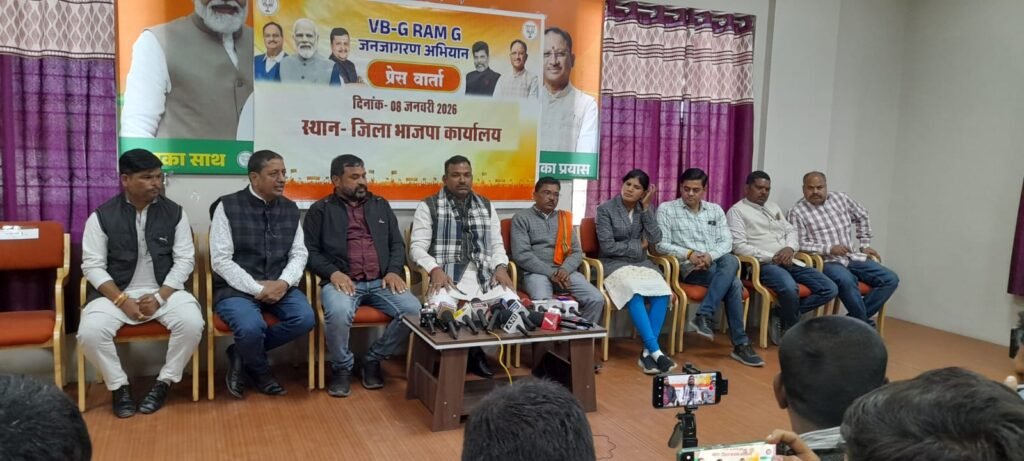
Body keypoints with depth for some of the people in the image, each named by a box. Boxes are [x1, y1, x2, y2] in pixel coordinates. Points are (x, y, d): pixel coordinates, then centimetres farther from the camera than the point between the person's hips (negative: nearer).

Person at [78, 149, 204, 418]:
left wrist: (159, 297, -14)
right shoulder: (102, 216, -1)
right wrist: (123, 301, -15)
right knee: (89, 332, -27)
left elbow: (184, 260, -1)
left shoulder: (175, 213, 1)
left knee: (192, 323, -28)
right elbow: (92, 265, -3)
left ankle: (164, 383, -4)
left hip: (165, 290, 0)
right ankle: (120, 386, -1)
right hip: (116, 292, 0)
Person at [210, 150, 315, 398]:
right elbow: (221, 261, -10)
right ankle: (261, 371, 5)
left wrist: (284, 283, -13)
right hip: (236, 288, -4)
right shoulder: (228, 206, -5)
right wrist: (257, 288, -17)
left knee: (305, 318, -23)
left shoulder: (290, 209, 9)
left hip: (278, 287, 4)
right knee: (251, 327, -32)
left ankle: (243, 354, 1)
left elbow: (299, 254, 8)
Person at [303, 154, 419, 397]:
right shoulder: (320, 210, 9)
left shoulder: (381, 205, 19)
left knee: (413, 310, -22)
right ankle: (342, 367, -6)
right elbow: (310, 251, 4)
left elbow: (397, 243, 17)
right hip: (342, 281, -3)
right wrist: (333, 272, -13)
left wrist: (394, 271, -2)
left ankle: (373, 359, 0)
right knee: (338, 313, -36)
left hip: (381, 281, 4)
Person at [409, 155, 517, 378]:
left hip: (484, 275, 4)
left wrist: (500, 267, -5)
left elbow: (497, 244, 17)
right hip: (446, 275, -3)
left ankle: (475, 350, 0)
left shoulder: (487, 206, 18)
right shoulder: (428, 207, 5)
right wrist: (435, 270, -20)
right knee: (440, 307, -35)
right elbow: (417, 247, -2)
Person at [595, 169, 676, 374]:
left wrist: (646, 208, -7)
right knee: (635, 294, -35)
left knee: (662, 293, -28)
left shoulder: (646, 209, 10)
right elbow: (608, 247, -11)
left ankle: (647, 352, -24)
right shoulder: (605, 209, -3)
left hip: (642, 263, 4)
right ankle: (656, 352, -32)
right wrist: (639, 246, -5)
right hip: (614, 265, -4)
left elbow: (655, 241, -4)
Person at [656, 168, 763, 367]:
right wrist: (689, 254, -18)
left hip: (716, 264, 4)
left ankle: (703, 316, -31)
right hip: (689, 267, -4)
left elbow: (726, 241, 7)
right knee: (734, 284, -29)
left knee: (731, 261, -34)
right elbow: (661, 244, -4)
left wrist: (710, 255, -14)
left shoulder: (715, 210, 17)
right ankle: (740, 344, -24)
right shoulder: (666, 209, 4)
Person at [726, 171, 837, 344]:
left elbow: (791, 231, 20)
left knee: (829, 289, -6)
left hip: (789, 261, 8)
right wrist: (771, 257, -15)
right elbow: (739, 246, -11)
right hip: (764, 264, -8)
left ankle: (783, 315, -1)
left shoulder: (773, 207, 24)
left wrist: (790, 248, -5)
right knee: (790, 288, -37)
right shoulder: (737, 211, 0)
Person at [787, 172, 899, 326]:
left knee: (890, 279, -8)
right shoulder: (797, 211, -5)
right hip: (826, 261, -6)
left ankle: (855, 319, -7)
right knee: (846, 280, -37)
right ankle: (865, 323, -16)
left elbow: (862, 217, 25)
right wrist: (829, 249, -20)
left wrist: (865, 245, 19)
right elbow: (800, 244, -11)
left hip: (852, 258, 6)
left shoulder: (840, 198, 10)